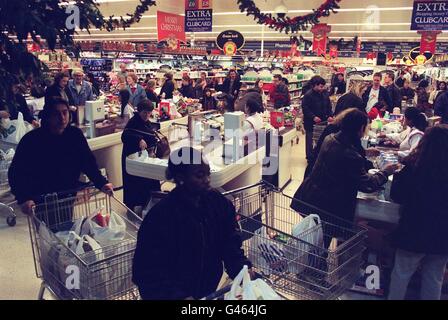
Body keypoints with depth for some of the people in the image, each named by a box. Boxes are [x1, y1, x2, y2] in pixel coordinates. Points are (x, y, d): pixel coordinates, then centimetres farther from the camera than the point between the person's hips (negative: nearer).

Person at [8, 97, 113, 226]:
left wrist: (102, 183, -24)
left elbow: (88, 161, -9)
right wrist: (24, 199, -34)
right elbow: (16, 172, -20)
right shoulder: (31, 139, -19)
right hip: (41, 201, -3)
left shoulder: (75, 135, -9)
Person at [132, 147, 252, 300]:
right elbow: (148, 272, -23)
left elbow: (230, 244, -8)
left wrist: (242, 268, -24)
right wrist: (178, 296, -32)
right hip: (172, 295, -5)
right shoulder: (160, 216, -25)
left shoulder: (218, 203, -9)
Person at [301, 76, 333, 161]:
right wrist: (313, 117, -26)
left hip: (322, 121, 6)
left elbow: (328, 105, 13)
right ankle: (310, 157, 18)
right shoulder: (308, 95, -16)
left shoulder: (325, 93, 5)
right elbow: (305, 109, -18)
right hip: (311, 122, -6)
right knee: (310, 139, 5)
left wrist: (329, 115, -2)